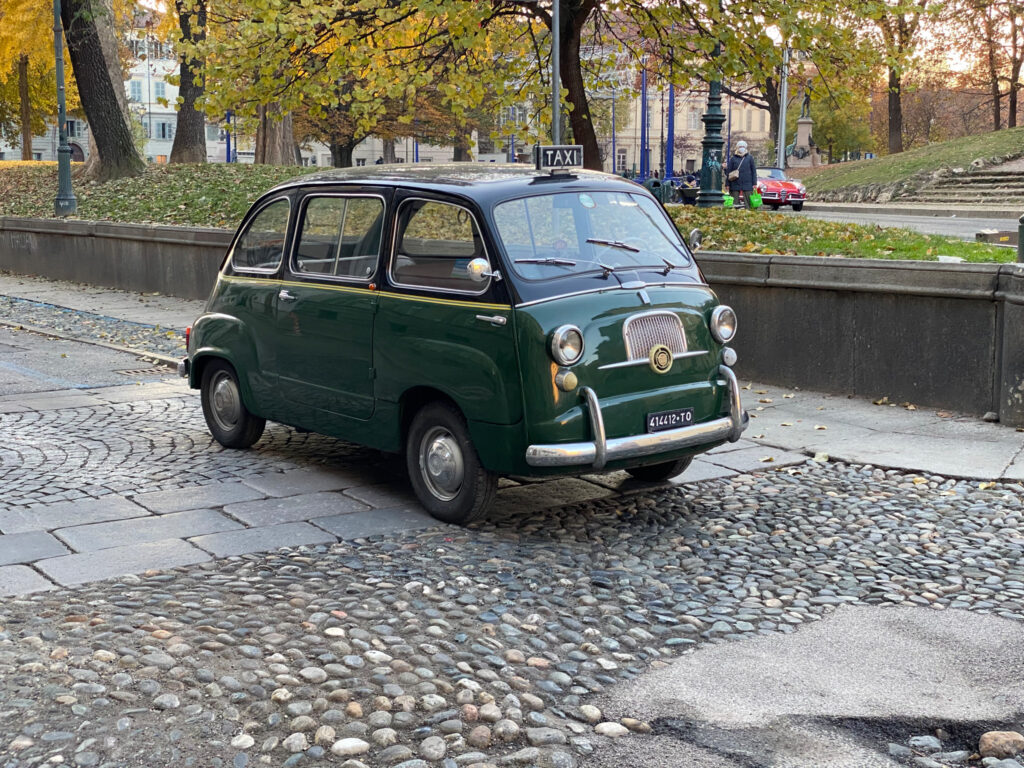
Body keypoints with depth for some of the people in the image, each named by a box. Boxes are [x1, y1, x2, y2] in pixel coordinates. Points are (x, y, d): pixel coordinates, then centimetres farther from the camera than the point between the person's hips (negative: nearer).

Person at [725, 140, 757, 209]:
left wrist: (754, 183, 0)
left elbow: (754, 171, 7)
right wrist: (727, 184, 2)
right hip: (735, 185, 0)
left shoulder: (750, 158, 7)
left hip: (747, 185, 0)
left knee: (748, 203, -1)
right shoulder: (733, 159, 7)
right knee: (735, 203, 3)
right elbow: (728, 172, 7)